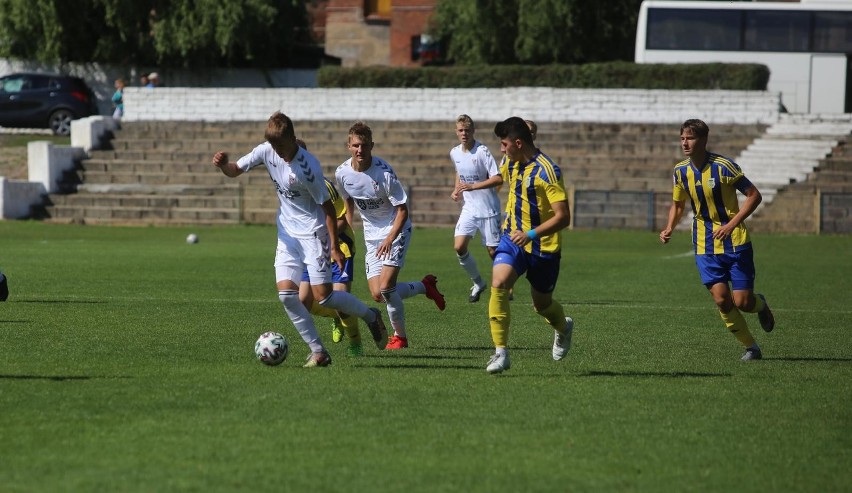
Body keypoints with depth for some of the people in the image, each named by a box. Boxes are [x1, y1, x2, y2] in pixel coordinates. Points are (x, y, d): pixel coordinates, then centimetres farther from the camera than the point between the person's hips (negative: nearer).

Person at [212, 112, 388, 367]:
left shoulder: (308, 167, -24)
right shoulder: (266, 151, -6)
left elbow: (327, 205, -17)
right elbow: (235, 170, 5)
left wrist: (334, 246, -16)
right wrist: (222, 164, -21)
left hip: (313, 233, -6)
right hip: (287, 233, 6)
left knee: (323, 295, -9)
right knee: (286, 293, -8)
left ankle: (371, 316, 18)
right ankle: (318, 351, 0)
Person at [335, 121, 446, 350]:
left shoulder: (384, 172, -23)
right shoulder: (342, 173, -7)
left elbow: (402, 210, -18)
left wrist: (390, 238, -29)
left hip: (396, 230, -6)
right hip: (372, 235, 6)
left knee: (386, 287, -19)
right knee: (377, 294, -3)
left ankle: (400, 336, 4)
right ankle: (425, 286, 22)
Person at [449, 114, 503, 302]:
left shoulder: (482, 151, -16)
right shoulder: (454, 153, 4)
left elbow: (498, 179, -21)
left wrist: (473, 186, -28)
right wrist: (457, 190, 8)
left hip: (488, 209, -5)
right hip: (469, 208, 5)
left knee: (493, 251, 0)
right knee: (459, 247, -10)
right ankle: (478, 283, 10)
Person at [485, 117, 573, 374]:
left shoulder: (547, 171, -22)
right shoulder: (511, 164, 1)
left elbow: (563, 217, -26)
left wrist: (531, 234, -34)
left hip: (543, 247, -5)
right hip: (513, 238, 5)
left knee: (542, 304, 12)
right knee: (498, 284, -21)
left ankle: (563, 327, 50)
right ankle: (501, 352, -20)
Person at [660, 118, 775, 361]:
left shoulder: (723, 166, -16)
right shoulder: (681, 171, 0)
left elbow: (754, 195, -12)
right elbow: (677, 205, 16)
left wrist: (731, 225, -22)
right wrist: (669, 229, -4)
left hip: (735, 242, -4)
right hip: (705, 246, 4)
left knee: (741, 302, -7)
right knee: (721, 299, -10)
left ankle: (760, 305, 31)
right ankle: (751, 347, 8)